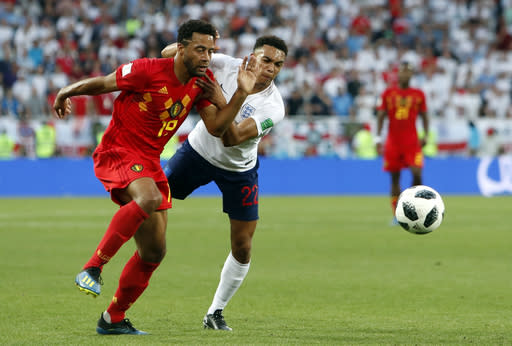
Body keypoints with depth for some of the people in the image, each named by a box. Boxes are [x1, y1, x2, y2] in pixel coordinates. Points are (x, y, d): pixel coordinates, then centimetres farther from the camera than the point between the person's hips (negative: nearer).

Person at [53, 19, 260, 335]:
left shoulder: (202, 81, 3)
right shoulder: (148, 71, -17)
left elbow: (216, 127, -1)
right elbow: (101, 83, -5)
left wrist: (241, 93, -12)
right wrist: (66, 93, 7)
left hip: (149, 161, 8)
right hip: (117, 153, -8)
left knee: (154, 252, 8)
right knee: (149, 198, -40)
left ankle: (113, 319, 24)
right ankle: (93, 268, -34)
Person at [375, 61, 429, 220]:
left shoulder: (418, 95, 6)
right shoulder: (388, 93, 4)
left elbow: (424, 116, 13)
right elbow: (380, 116, 5)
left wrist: (425, 136, -1)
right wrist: (378, 139, -4)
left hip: (412, 142, 0)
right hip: (393, 141, 0)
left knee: (417, 173, -15)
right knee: (395, 177, 3)